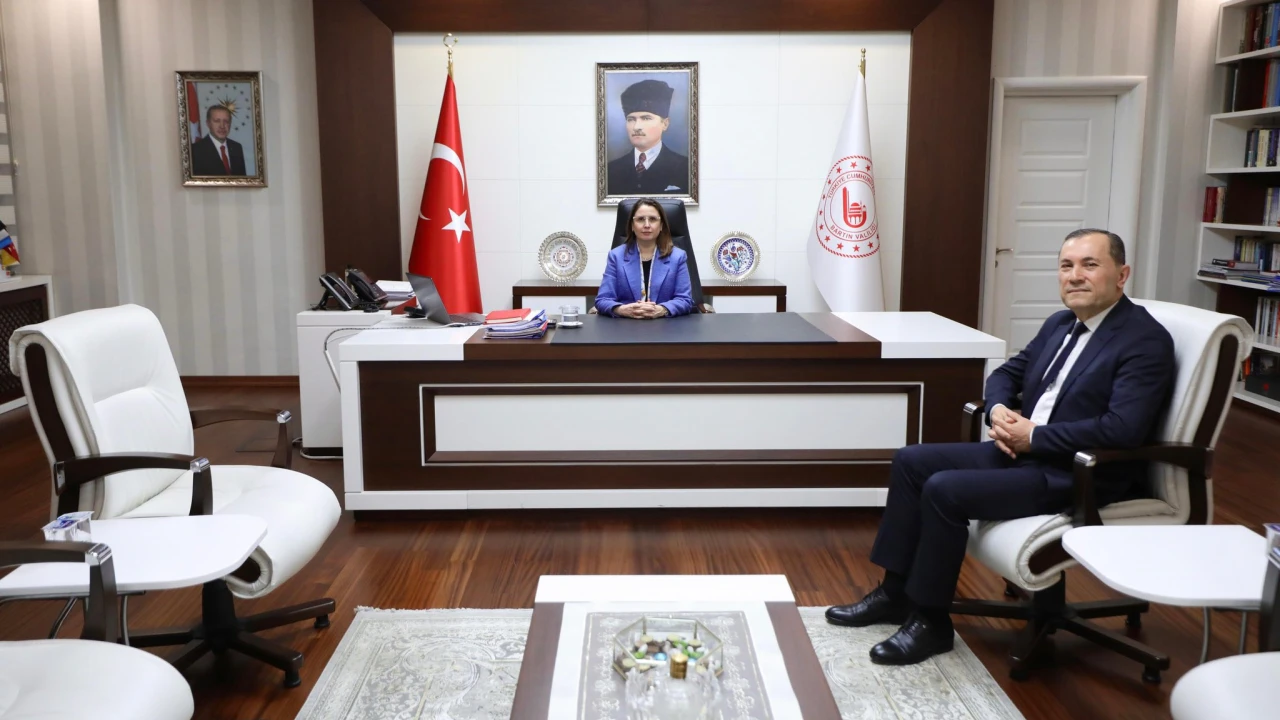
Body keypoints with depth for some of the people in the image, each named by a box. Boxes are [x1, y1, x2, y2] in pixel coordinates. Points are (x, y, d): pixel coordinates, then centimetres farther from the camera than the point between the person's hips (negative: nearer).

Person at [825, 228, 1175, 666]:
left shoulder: (1145, 340, -14)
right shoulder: (1060, 324, 12)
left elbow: (1122, 430, -25)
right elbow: (1006, 374, 20)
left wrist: (1033, 436, -19)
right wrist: (999, 411, -4)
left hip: (1076, 475, -9)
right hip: (1023, 450, 9)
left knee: (943, 490, -24)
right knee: (911, 461, 0)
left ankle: (931, 620, -6)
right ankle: (896, 592, 8)